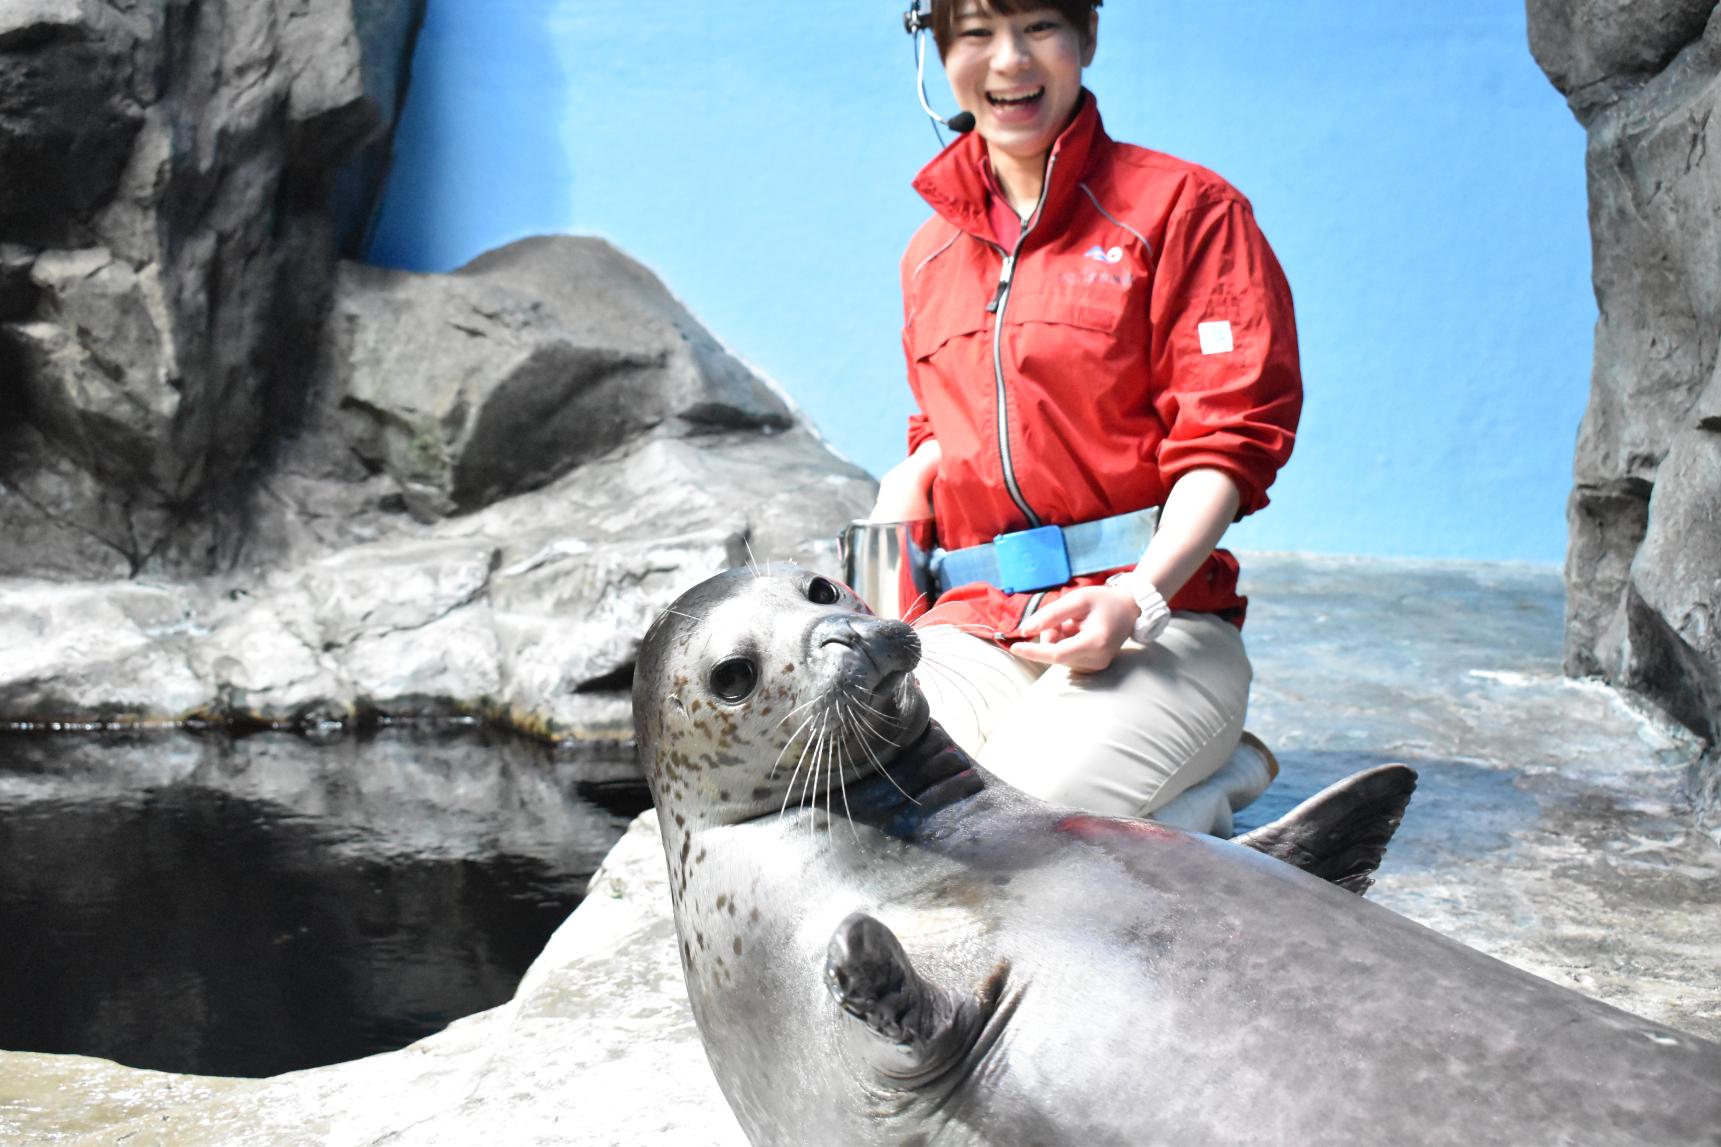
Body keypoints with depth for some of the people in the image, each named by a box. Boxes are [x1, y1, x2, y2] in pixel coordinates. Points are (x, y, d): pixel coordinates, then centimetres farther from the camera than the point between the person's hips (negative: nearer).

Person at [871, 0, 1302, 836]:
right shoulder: (932, 252, 19)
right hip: (974, 622, 5)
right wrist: (890, 536, 8)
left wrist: (1136, 598, -21)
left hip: (1156, 617, -5)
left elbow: (1228, 440, -6)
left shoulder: (1183, 206, 1)